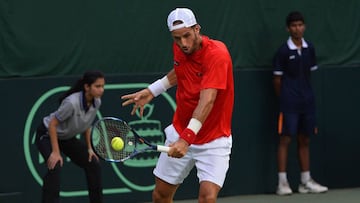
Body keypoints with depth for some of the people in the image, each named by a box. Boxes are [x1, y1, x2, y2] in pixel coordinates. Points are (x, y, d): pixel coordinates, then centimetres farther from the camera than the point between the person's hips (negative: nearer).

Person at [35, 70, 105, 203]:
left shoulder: (96, 102, -13)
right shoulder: (72, 103, -36)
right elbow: (52, 124, -28)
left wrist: (89, 148, 3)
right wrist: (56, 152, -28)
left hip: (67, 137, 8)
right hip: (47, 134, -8)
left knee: (93, 165, 4)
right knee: (55, 166, -30)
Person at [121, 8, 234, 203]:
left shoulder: (217, 54, -26)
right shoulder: (179, 48, -4)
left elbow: (207, 101, -38)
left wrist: (187, 138, -49)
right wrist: (151, 91, 13)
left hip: (213, 141, -6)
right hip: (179, 134, 6)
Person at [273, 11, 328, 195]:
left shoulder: (309, 49, 7)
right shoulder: (283, 51, -7)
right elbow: (277, 79, -1)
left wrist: (307, 93, 12)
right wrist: (284, 99, 3)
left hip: (307, 102, 5)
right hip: (289, 104, -5)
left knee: (304, 140, 10)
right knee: (285, 139, -5)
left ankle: (306, 182, 16)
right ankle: (282, 182, -2)